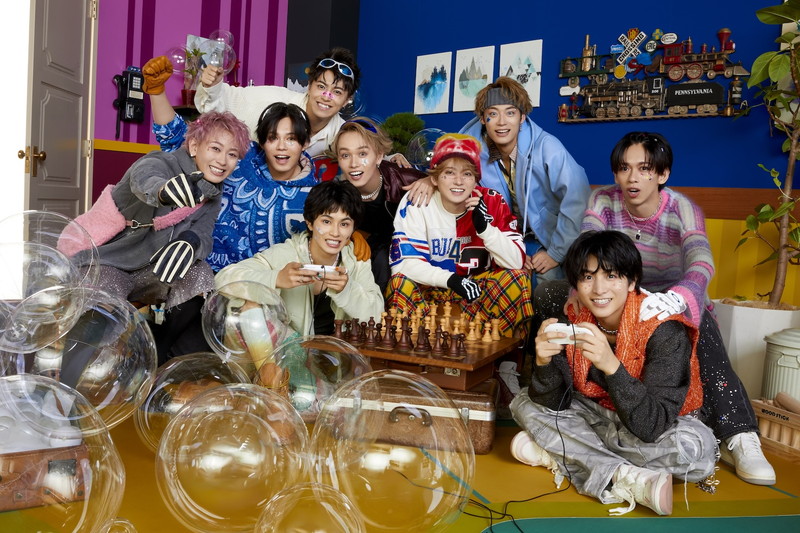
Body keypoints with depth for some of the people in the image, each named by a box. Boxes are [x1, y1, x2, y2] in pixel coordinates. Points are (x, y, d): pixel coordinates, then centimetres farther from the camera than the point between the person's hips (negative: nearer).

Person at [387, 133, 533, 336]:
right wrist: (450, 279, -34)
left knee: (518, 277, -23)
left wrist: (484, 226, -30)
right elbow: (404, 263, -20)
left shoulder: (492, 203, -10)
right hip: (429, 288, -1)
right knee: (400, 283, -31)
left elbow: (516, 262, -15)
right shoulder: (415, 203, -14)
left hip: (478, 291, 2)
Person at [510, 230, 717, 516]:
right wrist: (545, 361, -34)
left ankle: (557, 452, -22)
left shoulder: (665, 331, -27)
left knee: (699, 447, -35)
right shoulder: (575, 319, -13)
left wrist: (610, 364, -47)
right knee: (525, 403, -10)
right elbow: (554, 403, -13)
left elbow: (651, 426, -34)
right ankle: (624, 480, -23)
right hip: (599, 415, 4)